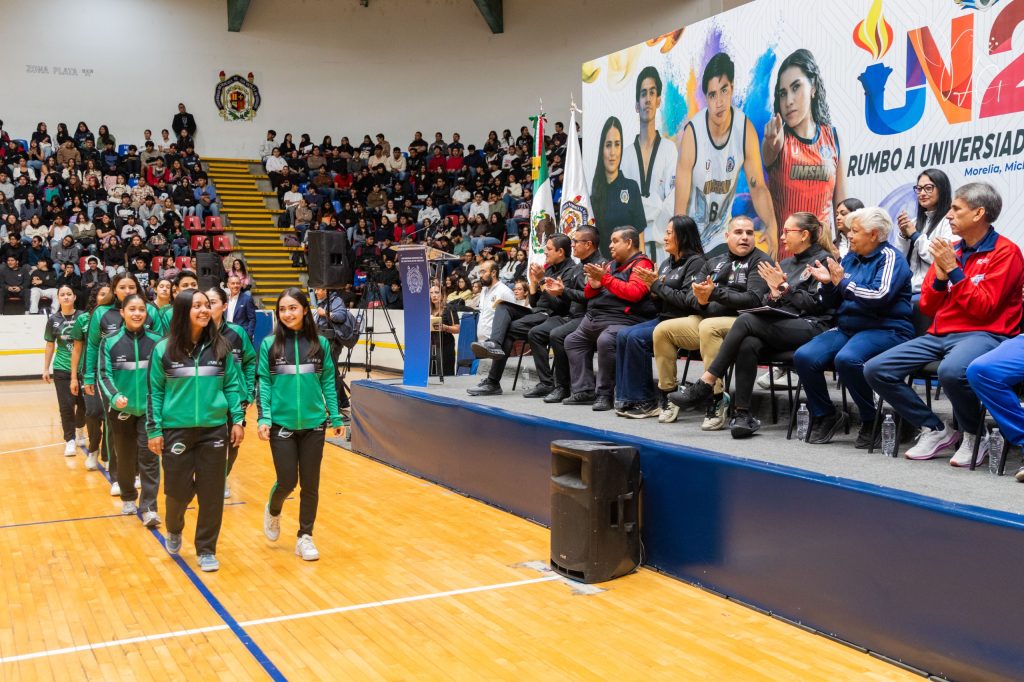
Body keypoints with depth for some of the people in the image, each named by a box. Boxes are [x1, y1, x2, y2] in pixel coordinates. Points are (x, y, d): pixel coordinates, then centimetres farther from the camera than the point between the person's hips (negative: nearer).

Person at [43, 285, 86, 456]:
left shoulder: (83, 317, -4)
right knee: (66, 405, -4)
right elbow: (50, 346, 9)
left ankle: (80, 430, 37)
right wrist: (45, 369, 8)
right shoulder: (54, 320, 1)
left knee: (83, 403, 8)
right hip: (61, 369, 0)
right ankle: (70, 440, 7)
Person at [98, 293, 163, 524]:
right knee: (125, 458, 13)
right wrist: (115, 396, -25)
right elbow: (104, 374, -8)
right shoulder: (110, 342, -3)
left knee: (149, 457, -6)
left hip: (149, 409, -1)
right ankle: (128, 498, 34)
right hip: (121, 410, 1)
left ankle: (148, 508, -3)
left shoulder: (156, 342, -1)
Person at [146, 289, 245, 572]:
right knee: (178, 490, 4)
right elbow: (155, 392, 1)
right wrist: (154, 430, -2)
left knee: (212, 493, 4)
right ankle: (174, 531, 37)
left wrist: (238, 420, 1)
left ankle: (206, 550, 20)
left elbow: (233, 385, 7)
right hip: (176, 430, -1)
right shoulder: (164, 350, -2)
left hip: (214, 430, 1)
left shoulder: (220, 347, 2)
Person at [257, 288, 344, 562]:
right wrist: (264, 418, -9)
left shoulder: (320, 343, 1)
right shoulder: (269, 344, -2)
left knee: (310, 484, 6)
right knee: (287, 481, 2)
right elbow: (264, 384, -1)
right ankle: (273, 511, 36)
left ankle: (305, 537, 21)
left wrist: (335, 417, 3)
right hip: (282, 424, -1)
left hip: (313, 424, 1)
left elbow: (328, 383, 5)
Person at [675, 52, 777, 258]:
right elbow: (680, 206, -20)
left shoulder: (746, 130, -15)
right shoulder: (692, 134, -23)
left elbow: (758, 188, -6)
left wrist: (771, 224, -26)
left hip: (722, 238, 2)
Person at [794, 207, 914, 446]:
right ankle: (825, 416, 2)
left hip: (885, 329, -7)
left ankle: (871, 422, -15)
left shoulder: (889, 257, -4)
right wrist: (828, 283, 0)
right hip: (847, 328, 7)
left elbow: (880, 297, -20)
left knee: (847, 359, -36)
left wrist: (843, 283, -15)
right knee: (804, 356, -16)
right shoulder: (850, 258, 17)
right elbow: (835, 303, 19)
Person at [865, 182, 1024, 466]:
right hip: (940, 334, 7)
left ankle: (974, 436, -11)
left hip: (984, 334, -7)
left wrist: (953, 270, -12)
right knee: (875, 369, -10)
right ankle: (936, 431, 1)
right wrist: (940, 275, -2)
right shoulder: (950, 251, 14)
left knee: (951, 371, -41)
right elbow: (928, 308, 15)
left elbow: (984, 308, -14)